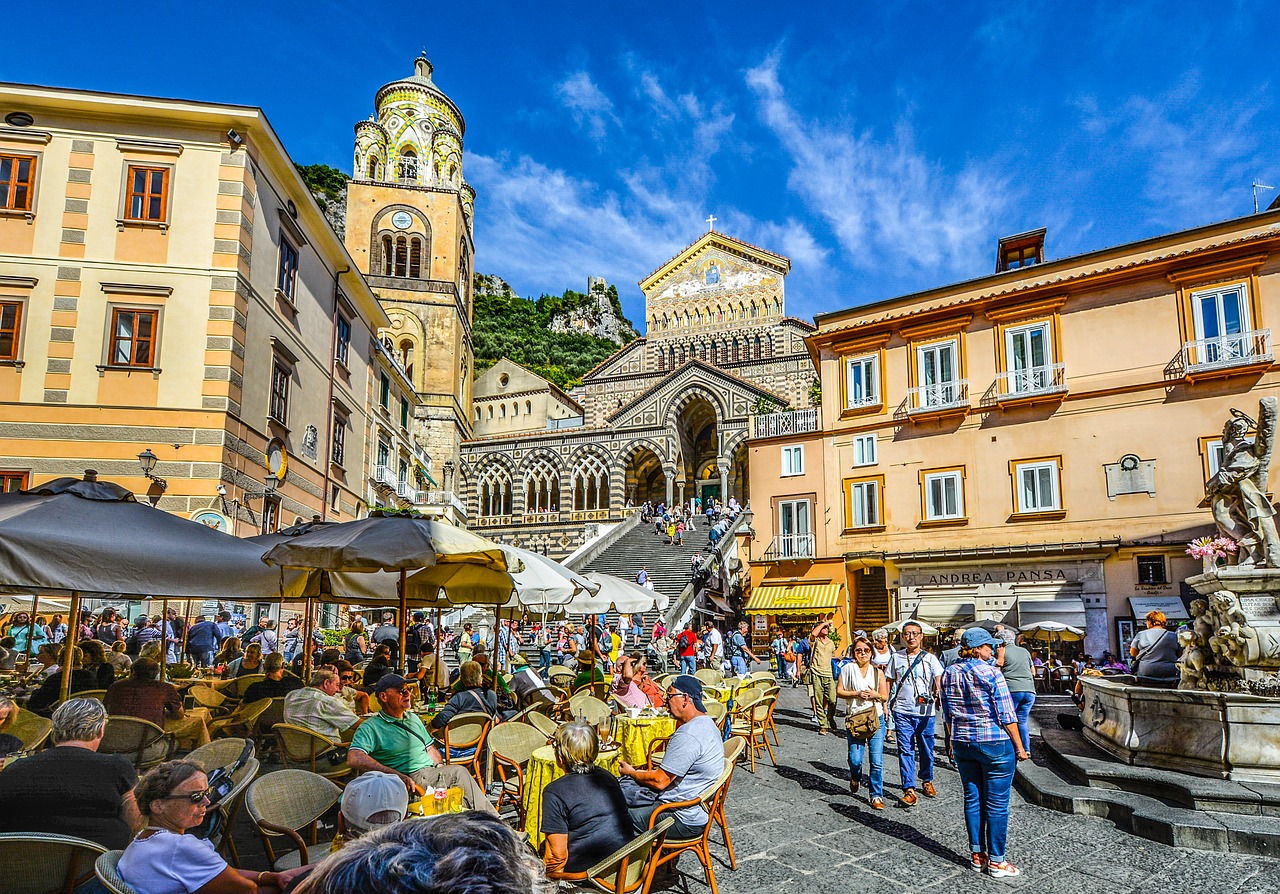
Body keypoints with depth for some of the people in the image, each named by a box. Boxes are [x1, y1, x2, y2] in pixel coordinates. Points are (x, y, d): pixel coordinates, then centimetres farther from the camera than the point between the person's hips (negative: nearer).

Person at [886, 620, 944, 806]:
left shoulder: (930, 658, 1)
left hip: (925, 711, 0)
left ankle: (927, 780, 34)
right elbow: (889, 681, 11)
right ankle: (909, 789, 0)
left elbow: (939, 679, -11)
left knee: (926, 749, 12)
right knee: (905, 750, -3)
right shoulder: (896, 657, 5)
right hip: (902, 711, 0)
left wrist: (938, 693, -31)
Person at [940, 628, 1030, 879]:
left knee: (972, 798, 14)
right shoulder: (991, 673, -14)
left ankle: (977, 854, 21)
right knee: (997, 803, 3)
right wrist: (1019, 746, -4)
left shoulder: (949, 674, 3)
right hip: (995, 744, -5)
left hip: (962, 744, 6)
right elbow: (1006, 715, -12)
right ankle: (996, 862, 10)